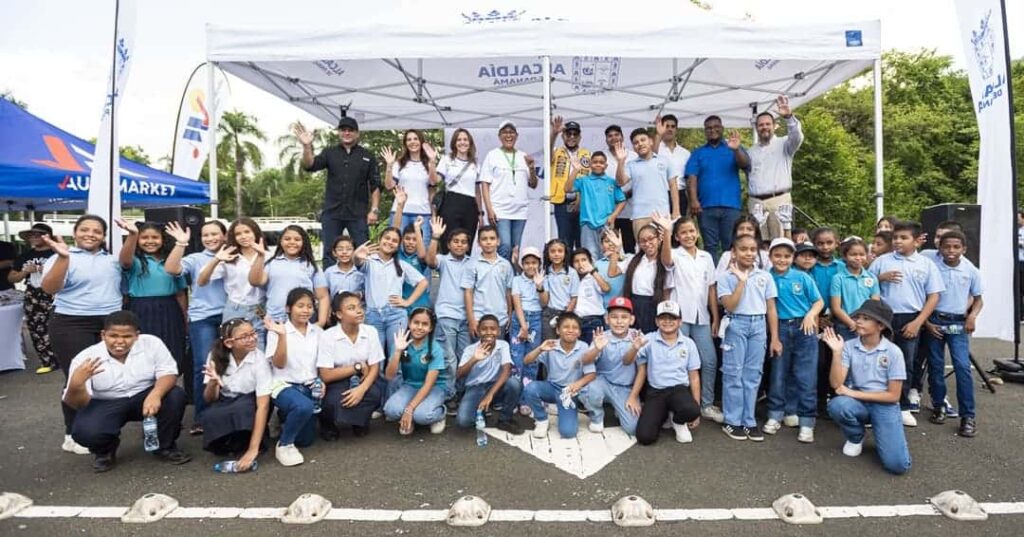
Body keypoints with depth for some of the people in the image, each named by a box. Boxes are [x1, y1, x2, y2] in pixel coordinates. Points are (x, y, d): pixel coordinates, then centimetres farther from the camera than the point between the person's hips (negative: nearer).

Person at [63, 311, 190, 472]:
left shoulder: (151, 343, -15)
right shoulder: (85, 358, -16)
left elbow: (168, 373, -17)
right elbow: (77, 404, -15)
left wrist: (155, 394, -38)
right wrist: (76, 384, -38)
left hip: (144, 397, 1)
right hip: (105, 405, -1)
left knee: (175, 396, -27)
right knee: (85, 432, -30)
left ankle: (165, 446, -1)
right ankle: (105, 451, 10)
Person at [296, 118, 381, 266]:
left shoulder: (367, 156, 7)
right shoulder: (329, 153, 10)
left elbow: (375, 185, 3)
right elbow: (309, 165, -5)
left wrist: (374, 210, -6)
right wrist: (307, 146, -22)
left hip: (358, 214, -1)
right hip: (332, 213, 1)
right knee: (330, 254, 7)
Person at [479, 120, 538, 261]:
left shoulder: (524, 156, 14)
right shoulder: (492, 155, 4)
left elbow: (533, 185, 14)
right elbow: (485, 184, -1)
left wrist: (531, 168, -4)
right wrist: (489, 209, -11)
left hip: (520, 211, 4)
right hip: (500, 210, -4)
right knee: (505, 247, -16)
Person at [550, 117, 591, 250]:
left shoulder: (588, 154, 10)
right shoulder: (557, 153, 7)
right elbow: (548, 149, -17)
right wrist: (554, 133, -36)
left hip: (583, 203, 1)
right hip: (562, 203, -1)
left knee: (583, 242, 4)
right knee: (565, 242, 3)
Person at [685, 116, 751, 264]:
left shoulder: (734, 149, 13)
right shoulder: (698, 153, 14)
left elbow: (745, 165, -6)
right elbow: (692, 178, 2)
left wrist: (736, 149, -27)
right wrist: (693, 200, -13)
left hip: (730, 205, 0)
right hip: (706, 206, 0)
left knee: (731, 246, 1)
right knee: (710, 246, 3)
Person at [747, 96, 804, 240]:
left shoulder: (784, 144, 7)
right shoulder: (751, 151, 20)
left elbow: (797, 137, -14)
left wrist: (789, 117, -29)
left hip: (779, 200, -3)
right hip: (755, 202, 3)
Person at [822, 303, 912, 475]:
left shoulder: (893, 352, -10)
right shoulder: (848, 346, -6)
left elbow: (893, 396, -9)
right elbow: (836, 384, -14)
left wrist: (854, 393, -15)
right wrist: (837, 352, -23)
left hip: (885, 406, -2)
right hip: (857, 403, 2)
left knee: (898, 465, -21)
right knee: (837, 405, -35)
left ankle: (881, 436, 16)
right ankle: (856, 438, -1)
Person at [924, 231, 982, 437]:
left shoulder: (971, 271, 0)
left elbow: (977, 298, 10)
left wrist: (973, 315, -9)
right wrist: (926, 322, -7)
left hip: (958, 324, 0)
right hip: (934, 322, 0)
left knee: (962, 367, -9)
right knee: (935, 366, 7)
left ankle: (967, 416, -3)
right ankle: (938, 406, 22)